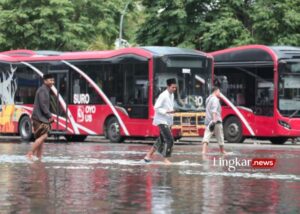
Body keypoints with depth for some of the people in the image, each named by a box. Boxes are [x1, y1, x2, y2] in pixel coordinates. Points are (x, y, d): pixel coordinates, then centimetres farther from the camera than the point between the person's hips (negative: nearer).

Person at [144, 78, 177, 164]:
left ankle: (148, 155, 24)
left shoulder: (172, 95, 10)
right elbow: (156, 108, -19)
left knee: (162, 140, 14)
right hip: (162, 121, -9)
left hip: (168, 121, 9)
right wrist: (167, 111, -25)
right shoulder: (163, 96, -17)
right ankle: (165, 158, -3)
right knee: (169, 139, -14)